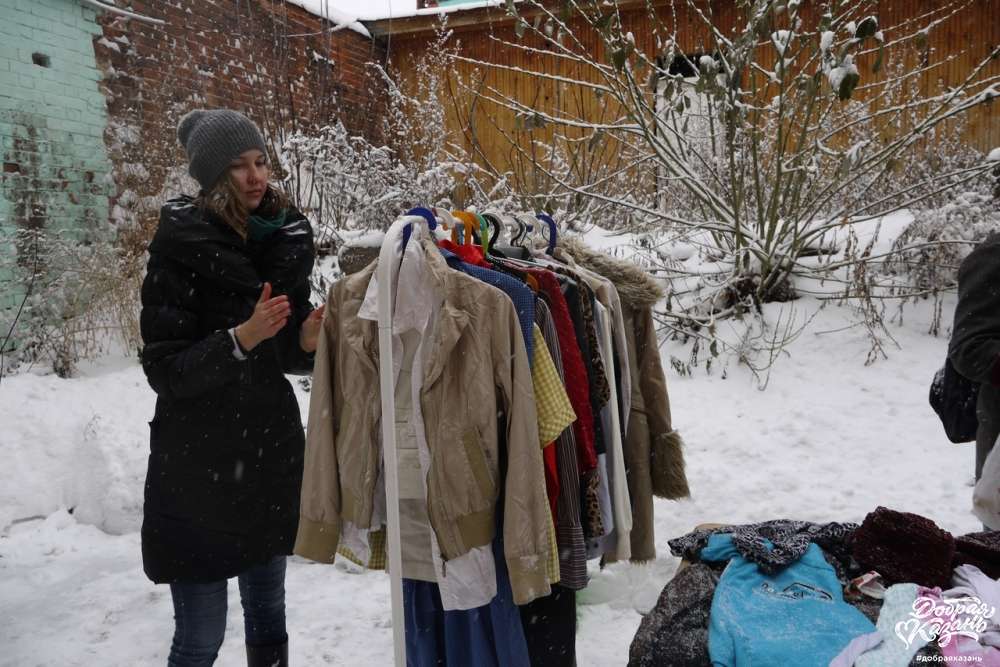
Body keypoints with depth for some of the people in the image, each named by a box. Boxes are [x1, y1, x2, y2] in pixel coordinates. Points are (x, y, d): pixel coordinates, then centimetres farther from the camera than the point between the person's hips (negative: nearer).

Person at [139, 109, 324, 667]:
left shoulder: (286, 240, 4)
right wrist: (240, 338, -27)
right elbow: (165, 369, -13)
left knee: (269, 611, 15)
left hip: (273, 452, 5)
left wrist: (307, 343, -9)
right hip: (198, 464, -4)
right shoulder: (180, 245, -10)